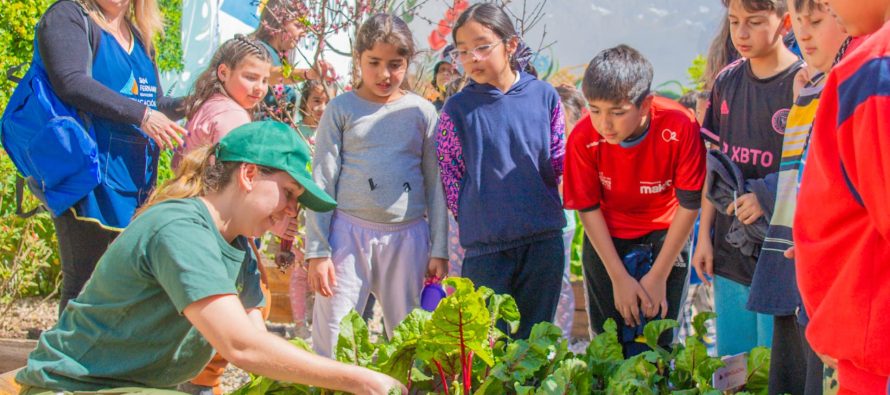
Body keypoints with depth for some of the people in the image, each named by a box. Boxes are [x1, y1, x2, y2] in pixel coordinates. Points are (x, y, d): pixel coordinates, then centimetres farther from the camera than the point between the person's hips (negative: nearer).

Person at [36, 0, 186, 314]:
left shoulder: (139, 38, 21)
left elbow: (156, 105, 26)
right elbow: (71, 82, -18)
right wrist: (141, 115, -20)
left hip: (138, 179, 8)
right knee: (83, 281, -6)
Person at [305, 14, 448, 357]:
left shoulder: (422, 112, 7)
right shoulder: (341, 109, 3)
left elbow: (436, 184, 9)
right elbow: (322, 183, 1)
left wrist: (439, 250, 5)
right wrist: (317, 251, -4)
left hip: (408, 236, 2)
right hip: (349, 231, -1)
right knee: (331, 339, -1)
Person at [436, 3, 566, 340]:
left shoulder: (544, 96, 1)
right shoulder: (457, 109, -3)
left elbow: (559, 163, 10)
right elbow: (449, 176, 3)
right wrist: (473, 220, 3)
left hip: (544, 239, 2)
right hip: (485, 246, -1)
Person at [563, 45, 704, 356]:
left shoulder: (680, 127, -28)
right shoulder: (583, 138, -24)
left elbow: (689, 204, -18)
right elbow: (588, 208, -11)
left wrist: (659, 276, -14)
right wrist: (619, 278, -12)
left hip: (664, 236, -1)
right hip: (606, 239, 1)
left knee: (657, 342, -2)